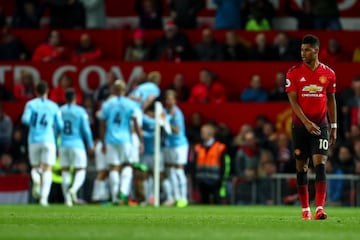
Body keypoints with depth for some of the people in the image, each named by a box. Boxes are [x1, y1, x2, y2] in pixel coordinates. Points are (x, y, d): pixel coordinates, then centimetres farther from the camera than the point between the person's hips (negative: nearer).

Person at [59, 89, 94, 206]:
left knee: (65, 172, 10)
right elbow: (86, 129, -7)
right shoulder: (80, 111, -5)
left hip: (63, 145, 3)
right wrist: (90, 145, 6)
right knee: (80, 171, 4)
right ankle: (74, 190, -24)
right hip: (77, 145, -3)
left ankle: (67, 199, 3)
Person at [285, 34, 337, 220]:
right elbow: (293, 100, -7)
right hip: (300, 126, 0)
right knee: (301, 166, 5)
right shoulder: (294, 73, -3)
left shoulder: (328, 74, 3)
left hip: (321, 126, 0)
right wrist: (306, 123, -17)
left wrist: (333, 127, 9)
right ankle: (305, 209, 15)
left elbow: (331, 100, 11)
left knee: (320, 164, -12)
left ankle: (320, 208, -19)